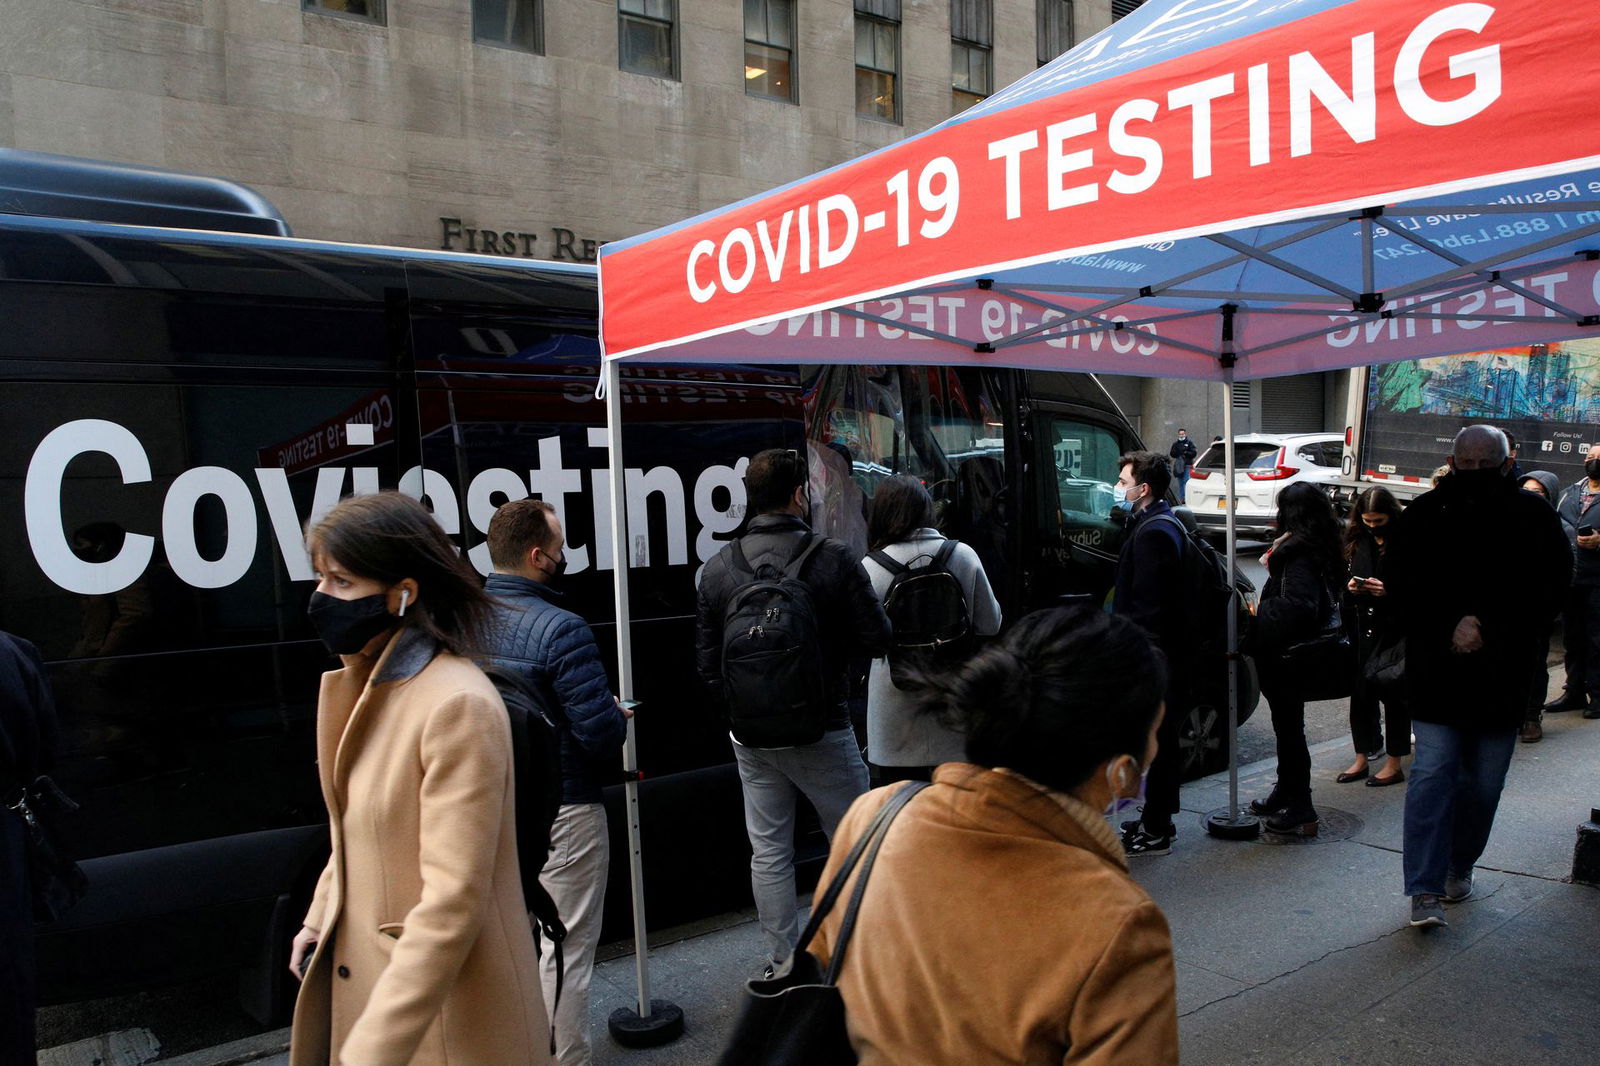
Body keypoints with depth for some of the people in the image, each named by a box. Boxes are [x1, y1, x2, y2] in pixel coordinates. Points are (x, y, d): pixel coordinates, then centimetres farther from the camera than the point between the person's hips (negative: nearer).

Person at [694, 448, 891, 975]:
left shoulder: (718, 568, -1)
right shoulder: (833, 559, -14)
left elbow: (706, 659, 5)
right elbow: (877, 639, -10)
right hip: (822, 733, -3)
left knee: (769, 853, 13)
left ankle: (783, 962, 23)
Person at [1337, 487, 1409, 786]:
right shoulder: (1356, 540, 8)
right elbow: (1343, 577, 17)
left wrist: (1389, 591, -22)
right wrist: (1349, 586, -4)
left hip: (1394, 630, -5)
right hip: (1361, 627, 5)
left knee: (1393, 695, 4)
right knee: (1360, 692, 9)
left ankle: (1394, 764, 16)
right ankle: (1361, 759, 21)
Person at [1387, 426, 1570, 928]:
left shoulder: (1534, 518, 2)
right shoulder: (1424, 514, 1)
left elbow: (1548, 590, -2)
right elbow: (1403, 587, 0)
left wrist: (1488, 630, -14)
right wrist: (1450, 628, -14)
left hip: (1500, 675, 1)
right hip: (1436, 673, -1)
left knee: (1483, 782, 11)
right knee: (1432, 774, -6)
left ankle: (1459, 865, 31)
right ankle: (1426, 888, -3)